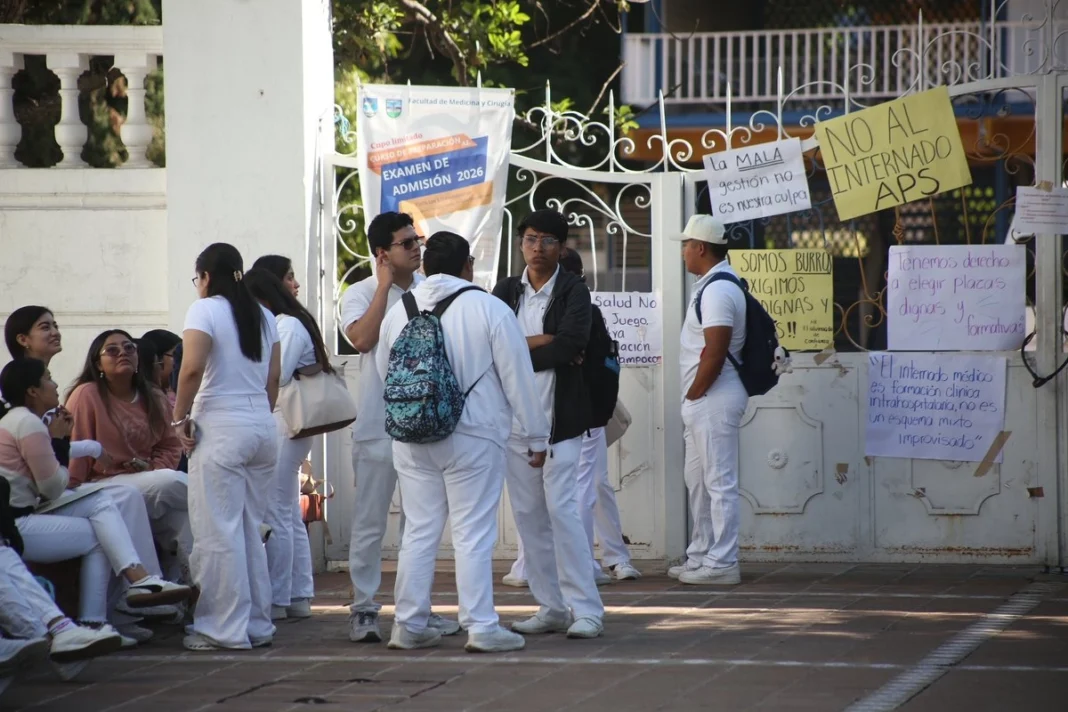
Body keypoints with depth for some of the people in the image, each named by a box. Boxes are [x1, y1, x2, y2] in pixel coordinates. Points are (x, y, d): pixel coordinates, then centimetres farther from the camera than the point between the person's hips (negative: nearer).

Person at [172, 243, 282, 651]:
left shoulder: (205, 310, -6)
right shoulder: (262, 316, 14)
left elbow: (192, 368, -18)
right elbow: (274, 378, 13)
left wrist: (180, 418, -9)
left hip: (221, 428, -7)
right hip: (262, 427, 7)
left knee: (218, 532, -4)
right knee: (250, 529, 13)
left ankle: (226, 629, -4)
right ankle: (257, 624, 15)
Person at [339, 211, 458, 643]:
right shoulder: (361, 294, -4)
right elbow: (362, 339, -23)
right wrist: (385, 284, -16)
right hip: (379, 425, -5)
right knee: (370, 522, -2)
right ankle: (363, 610, 2)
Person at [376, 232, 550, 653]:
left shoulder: (398, 312, 5)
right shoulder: (489, 309, -7)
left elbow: (384, 374, 14)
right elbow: (517, 378, -5)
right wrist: (536, 437, 3)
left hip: (412, 440, 4)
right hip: (473, 436, -4)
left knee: (419, 532, 10)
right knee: (473, 534, -1)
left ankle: (409, 626, 12)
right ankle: (481, 627, -2)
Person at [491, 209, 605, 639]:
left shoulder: (573, 292, -1)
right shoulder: (506, 291, 11)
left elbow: (571, 345, -17)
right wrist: (547, 341, -12)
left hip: (559, 415, -5)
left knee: (561, 507, -12)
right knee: (528, 514, 6)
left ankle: (586, 609, -9)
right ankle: (552, 608, 14)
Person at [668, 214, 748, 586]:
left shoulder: (717, 289, -17)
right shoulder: (711, 285, 16)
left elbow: (715, 352, -24)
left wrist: (694, 394, -14)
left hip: (714, 398, -11)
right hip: (702, 401, 11)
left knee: (719, 481, -8)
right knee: (698, 480, 17)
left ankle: (722, 563, -6)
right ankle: (700, 557, 24)